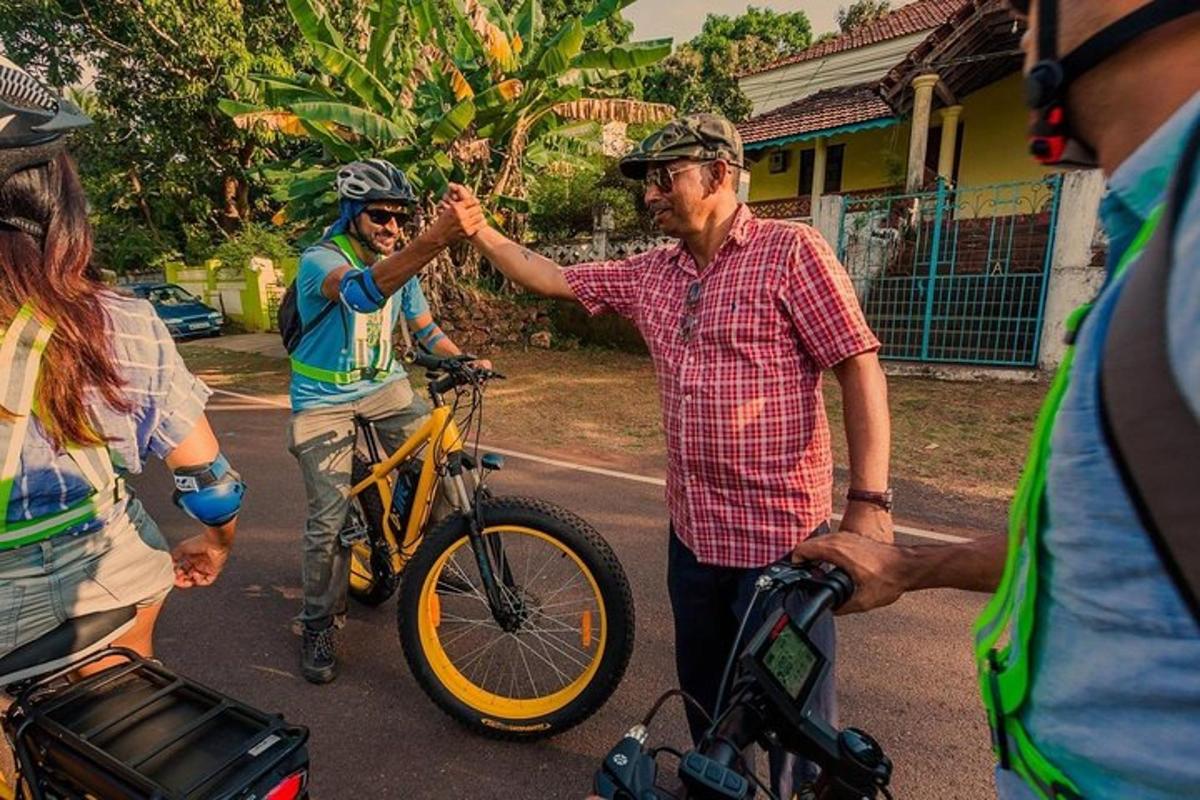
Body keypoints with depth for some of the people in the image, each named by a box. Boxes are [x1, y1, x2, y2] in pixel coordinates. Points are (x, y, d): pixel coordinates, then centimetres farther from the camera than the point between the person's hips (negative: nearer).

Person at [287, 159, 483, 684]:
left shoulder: (401, 265, -2)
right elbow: (362, 290, -46)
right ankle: (318, 625, 19)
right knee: (329, 519, -4)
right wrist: (435, 240, -61)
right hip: (324, 398, -4)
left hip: (382, 384, 5)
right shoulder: (319, 260, -22)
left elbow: (424, 328, 3)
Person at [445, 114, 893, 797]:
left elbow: (860, 371, -13)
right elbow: (552, 279, 16)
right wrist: (478, 229, 10)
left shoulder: (791, 252, -10)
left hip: (782, 533, -6)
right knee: (703, 686, 25)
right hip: (693, 528, 7)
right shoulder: (651, 275, 7)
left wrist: (870, 500, -18)